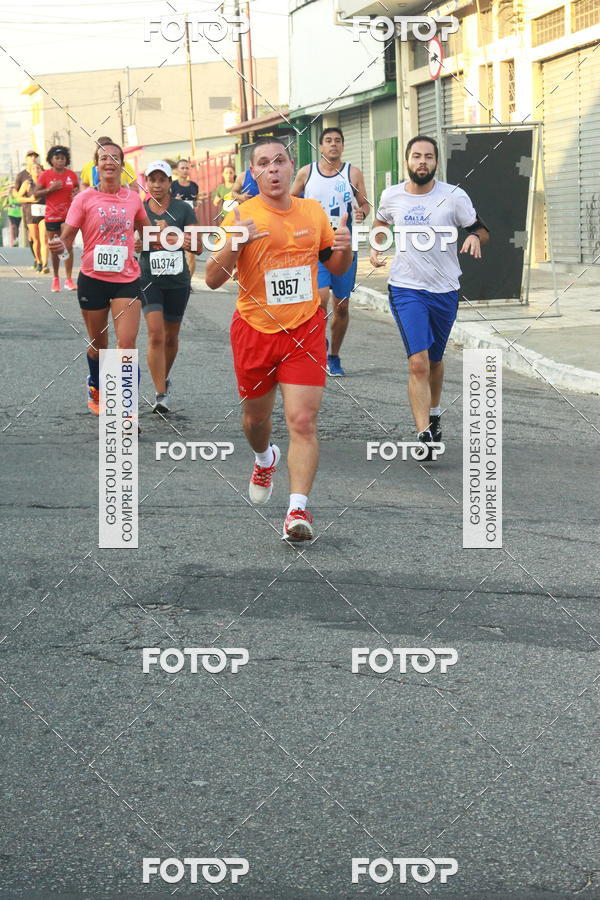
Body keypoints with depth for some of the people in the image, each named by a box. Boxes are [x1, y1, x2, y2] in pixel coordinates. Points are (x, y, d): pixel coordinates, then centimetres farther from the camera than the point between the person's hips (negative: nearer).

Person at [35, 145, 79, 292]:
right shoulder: (45, 175, 0)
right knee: (53, 249, 6)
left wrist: (76, 192, -5)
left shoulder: (71, 175, 5)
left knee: (68, 247, -5)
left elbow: (78, 189, 19)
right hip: (51, 217, 0)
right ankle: (55, 278, 19)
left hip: (68, 216, 0)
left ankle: (69, 280, -3)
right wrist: (50, 189, -15)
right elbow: (36, 194, 1)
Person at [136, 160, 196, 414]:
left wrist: (189, 243, -24)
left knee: (171, 336, 12)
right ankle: (161, 394, -14)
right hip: (149, 279, -1)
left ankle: (164, 378, 39)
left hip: (177, 281, 1)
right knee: (156, 334, -15)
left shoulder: (183, 210, -1)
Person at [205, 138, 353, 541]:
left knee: (303, 420, -13)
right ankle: (265, 459, 51)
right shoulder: (243, 217, -7)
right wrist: (233, 244, -28)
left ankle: (298, 508, -13)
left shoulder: (313, 211, 3)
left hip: (305, 330, 0)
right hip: (254, 330, 0)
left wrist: (344, 248, -7)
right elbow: (213, 280, -11)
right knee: (255, 416, 17)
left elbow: (336, 267, 16)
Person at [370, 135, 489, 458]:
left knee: (434, 360, 18)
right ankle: (424, 435, -18)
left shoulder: (454, 197, -5)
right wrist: (375, 248, 6)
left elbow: (482, 230, 2)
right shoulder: (392, 196, 0)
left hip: (445, 290, 1)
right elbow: (380, 222, 22)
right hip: (406, 289, -1)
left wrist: (474, 236, -20)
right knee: (418, 362, -16)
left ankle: (433, 414, 45)